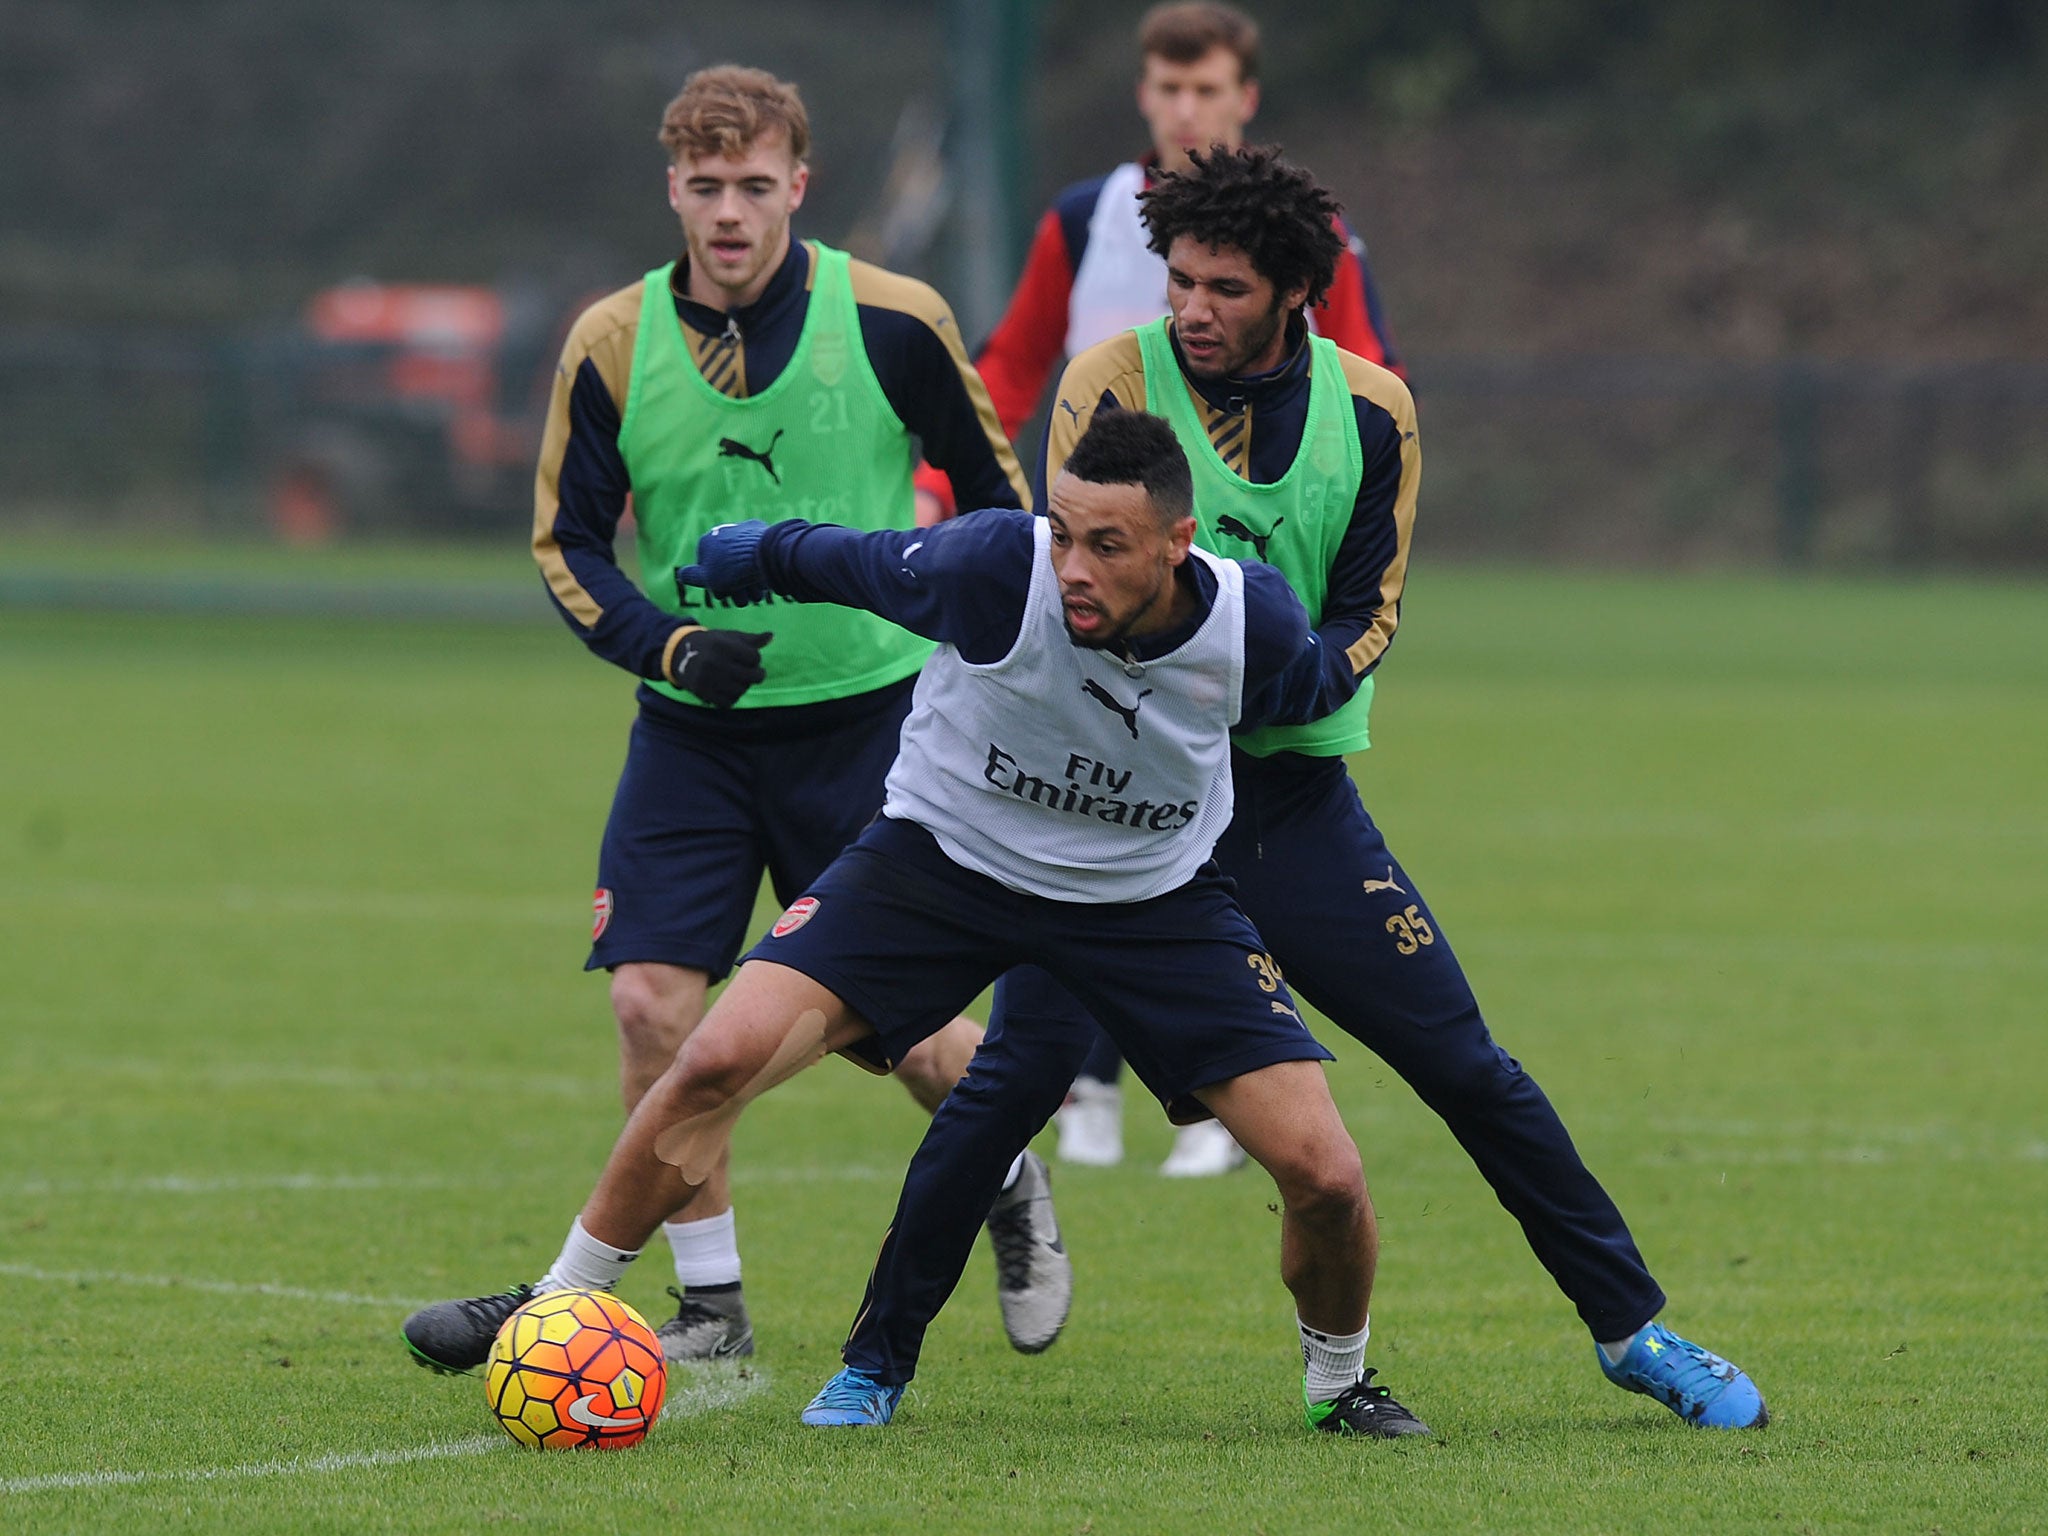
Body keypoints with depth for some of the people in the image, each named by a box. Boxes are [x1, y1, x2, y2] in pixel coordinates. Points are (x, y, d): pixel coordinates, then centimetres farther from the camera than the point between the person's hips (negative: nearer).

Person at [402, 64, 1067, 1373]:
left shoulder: (891, 323, -9)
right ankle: (711, 1301, 6)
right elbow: (568, 543, 3)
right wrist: (670, 644, -14)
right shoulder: (615, 345, -4)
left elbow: (996, 485, 5)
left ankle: (1011, 1183, 32)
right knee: (653, 1001, -8)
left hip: (866, 715, -2)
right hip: (692, 726, 2)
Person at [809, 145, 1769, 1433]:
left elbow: (1369, 611, 1)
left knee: (1468, 1068, 2)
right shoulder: (1115, 382, -7)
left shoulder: (1370, 409, 1)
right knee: (1019, 1072, -12)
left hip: (1294, 789, 2)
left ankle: (1631, 1328, 14)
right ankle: (878, 1358, 2)